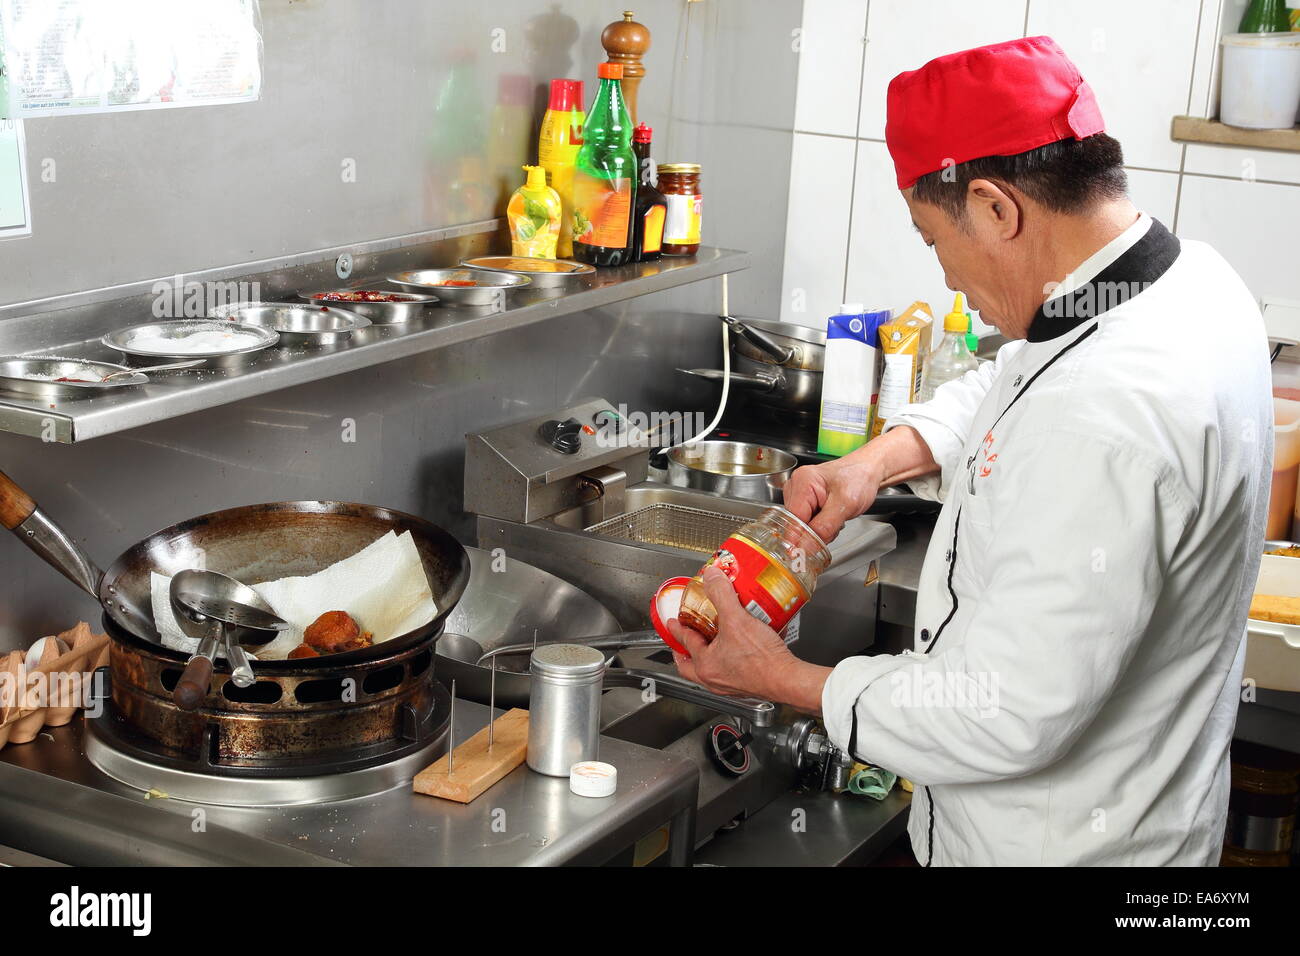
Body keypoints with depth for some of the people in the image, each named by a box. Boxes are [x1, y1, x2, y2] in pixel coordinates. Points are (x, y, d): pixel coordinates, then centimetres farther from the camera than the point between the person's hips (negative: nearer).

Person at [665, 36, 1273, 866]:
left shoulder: (1104, 425, -35)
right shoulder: (1187, 278, -5)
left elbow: (1012, 719, -31)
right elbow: (1007, 389, 15)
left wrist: (786, 680, -20)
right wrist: (883, 458, -1)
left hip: (1061, 842, -8)